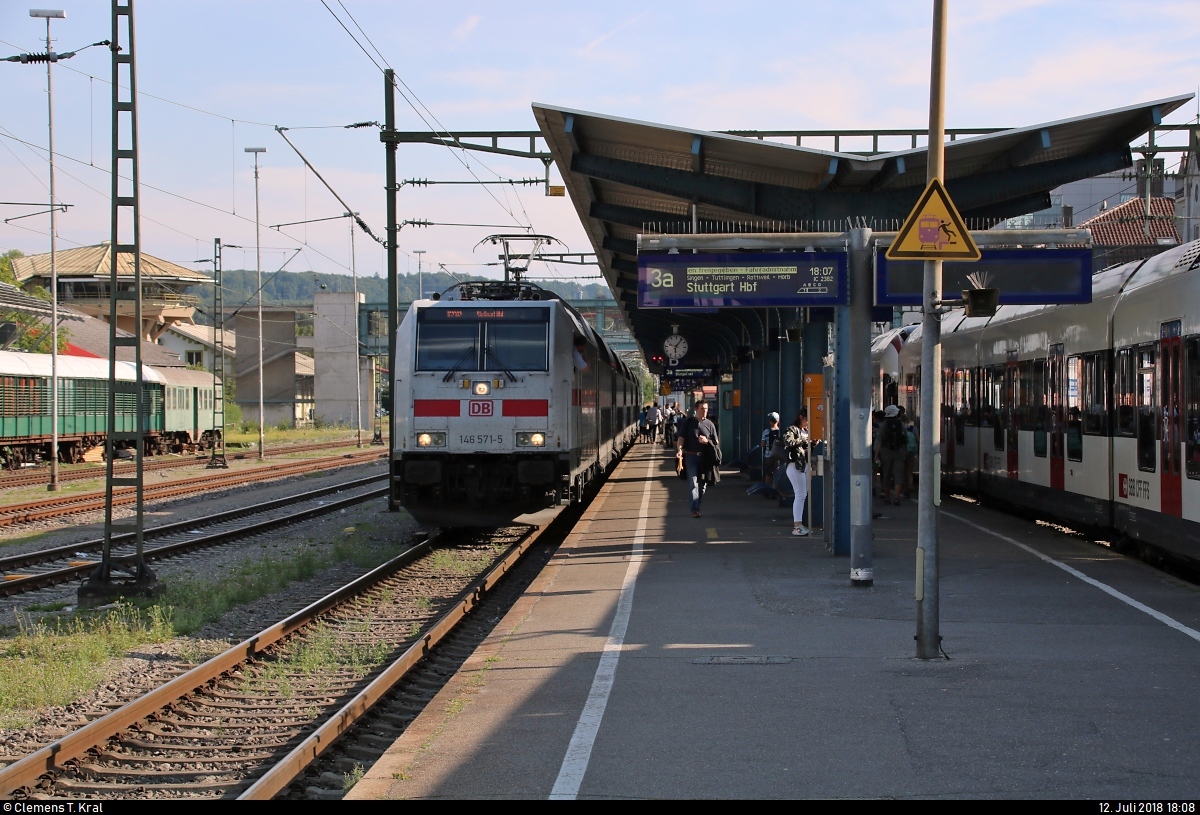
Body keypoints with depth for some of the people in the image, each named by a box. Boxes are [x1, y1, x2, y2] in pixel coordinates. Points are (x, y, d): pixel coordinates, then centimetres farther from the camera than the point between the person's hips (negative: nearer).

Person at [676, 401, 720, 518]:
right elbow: (681, 438, -1)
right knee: (693, 483, -10)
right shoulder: (688, 422, 5)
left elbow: (716, 442, 11)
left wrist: (707, 441, -10)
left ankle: (698, 505, 19)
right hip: (690, 456, -2)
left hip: (705, 458, 2)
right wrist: (679, 449, -19)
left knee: (703, 484, 6)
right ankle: (695, 509, -16)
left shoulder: (709, 424, 9)